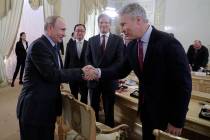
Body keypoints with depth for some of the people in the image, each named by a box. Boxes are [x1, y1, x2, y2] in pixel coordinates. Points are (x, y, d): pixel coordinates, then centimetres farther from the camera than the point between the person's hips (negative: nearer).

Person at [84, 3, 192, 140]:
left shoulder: (168, 43, -22)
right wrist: (98, 72, -11)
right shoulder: (131, 46, -2)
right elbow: (122, 71, 5)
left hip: (165, 111, -5)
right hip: (145, 107, 6)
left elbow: (183, 84, -19)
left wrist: (177, 121, -15)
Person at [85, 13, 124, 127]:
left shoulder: (118, 40, 0)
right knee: (93, 108, 12)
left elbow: (120, 60, -7)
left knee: (109, 110, 10)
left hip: (109, 80, -2)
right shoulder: (92, 40, 10)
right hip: (94, 79, 3)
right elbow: (88, 58, 8)